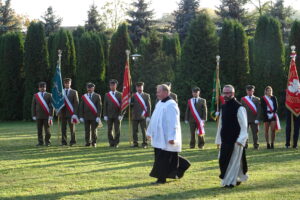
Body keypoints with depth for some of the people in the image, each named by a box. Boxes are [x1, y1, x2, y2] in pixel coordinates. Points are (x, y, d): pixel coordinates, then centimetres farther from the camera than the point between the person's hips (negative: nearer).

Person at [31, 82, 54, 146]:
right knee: (39, 130, 3)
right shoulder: (35, 96, 7)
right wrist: (34, 116, 0)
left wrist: (51, 115, -9)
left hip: (46, 116, -2)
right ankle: (40, 142, 10)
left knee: (47, 130, 0)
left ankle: (47, 142, 10)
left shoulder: (49, 95, 3)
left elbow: (51, 106, -2)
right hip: (38, 116, 2)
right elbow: (33, 106, 7)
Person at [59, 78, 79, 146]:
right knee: (63, 128, 2)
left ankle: (72, 141, 6)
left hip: (71, 113, -2)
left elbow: (76, 103, -1)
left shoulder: (74, 92, 3)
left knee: (72, 128, 0)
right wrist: (59, 111, 1)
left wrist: (75, 113, -9)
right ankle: (64, 142, 6)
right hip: (63, 112, 2)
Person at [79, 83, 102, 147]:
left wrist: (98, 117, -10)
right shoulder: (83, 96, 9)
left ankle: (94, 142, 9)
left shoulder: (97, 96, 2)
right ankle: (88, 142, 9)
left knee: (94, 130, 0)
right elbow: (81, 107, 8)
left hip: (94, 117, -2)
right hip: (86, 117, 2)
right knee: (87, 130, 1)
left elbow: (99, 107, -2)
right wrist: (81, 117, 1)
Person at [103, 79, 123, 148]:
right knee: (109, 130, 2)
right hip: (109, 116, 2)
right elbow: (105, 106, 6)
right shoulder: (107, 95, 8)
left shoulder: (120, 94, 4)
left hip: (117, 116, -2)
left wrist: (120, 115, -8)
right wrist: (105, 115, -1)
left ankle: (116, 143, 5)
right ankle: (111, 143, 9)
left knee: (117, 130, -2)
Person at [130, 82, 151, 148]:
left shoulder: (146, 96, 4)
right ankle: (135, 143, 13)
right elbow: (131, 105, 8)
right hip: (135, 117, 2)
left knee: (144, 130, -2)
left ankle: (144, 143, 4)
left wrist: (148, 116, -7)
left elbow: (149, 106, 1)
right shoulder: (133, 96, 9)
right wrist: (130, 103, -15)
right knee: (134, 131, 4)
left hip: (143, 116, -2)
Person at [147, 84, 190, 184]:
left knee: (162, 159, -4)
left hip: (166, 138, -9)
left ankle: (161, 178, 2)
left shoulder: (171, 105, -17)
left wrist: (171, 137, -26)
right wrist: (149, 132, 24)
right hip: (159, 137, 9)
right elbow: (154, 119, 21)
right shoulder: (160, 103, 12)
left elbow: (173, 122, -22)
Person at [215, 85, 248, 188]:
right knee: (223, 160, 7)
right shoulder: (223, 107, 11)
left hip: (235, 140, -7)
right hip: (225, 140, 7)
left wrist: (240, 140, -19)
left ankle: (230, 182, 10)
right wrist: (218, 139, 15)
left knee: (233, 160, -1)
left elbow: (244, 126, -12)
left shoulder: (239, 108, -11)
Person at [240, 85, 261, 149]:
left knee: (255, 133, 2)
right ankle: (244, 145, 6)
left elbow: (259, 110, 1)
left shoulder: (257, 99, 7)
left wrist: (257, 119, -9)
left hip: (254, 119, -1)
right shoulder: (243, 99, 10)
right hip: (245, 119, 1)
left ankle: (256, 145, 10)